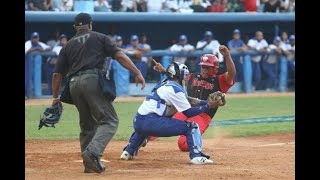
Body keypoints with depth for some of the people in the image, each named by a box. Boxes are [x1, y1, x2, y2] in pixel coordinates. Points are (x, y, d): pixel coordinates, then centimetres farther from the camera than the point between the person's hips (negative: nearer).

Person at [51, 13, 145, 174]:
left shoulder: (68, 45, 24)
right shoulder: (100, 38, 15)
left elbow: (57, 74, 17)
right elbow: (119, 55, 1)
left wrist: (55, 97, 23)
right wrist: (137, 73, -2)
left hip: (74, 85, 5)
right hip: (92, 80, -5)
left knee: (87, 124, 17)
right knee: (109, 121, -7)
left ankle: (89, 164, 13)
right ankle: (92, 153, -29)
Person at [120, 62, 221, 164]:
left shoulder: (163, 84, 21)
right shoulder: (176, 89, -5)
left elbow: (186, 101, 24)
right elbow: (188, 113, -5)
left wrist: (206, 102, 18)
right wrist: (208, 106, 1)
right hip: (152, 123, -9)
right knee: (192, 126, -5)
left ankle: (128, 152, 39)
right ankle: (196, 156, -16)